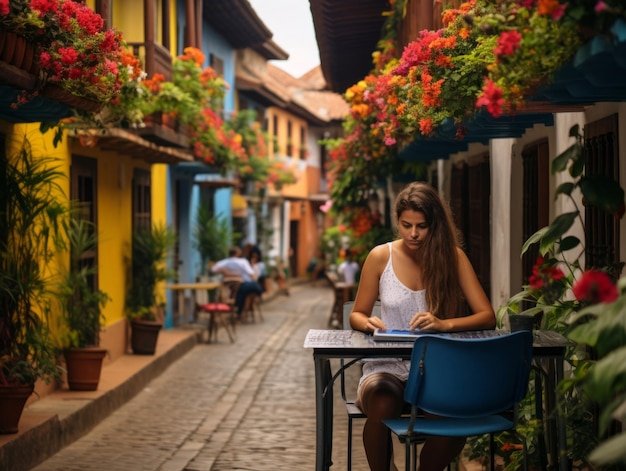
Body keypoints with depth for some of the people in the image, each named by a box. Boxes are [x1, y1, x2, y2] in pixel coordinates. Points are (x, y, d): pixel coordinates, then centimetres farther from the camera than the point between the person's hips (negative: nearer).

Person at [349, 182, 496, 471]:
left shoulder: (453, 256, 1)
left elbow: (487, 317, -6)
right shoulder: (381, 256, 0)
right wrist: (368, 323, -14)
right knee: (381, 406, -36)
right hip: (388, 365, 0)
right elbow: (357, 315, 11)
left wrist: (444, 324, -24)